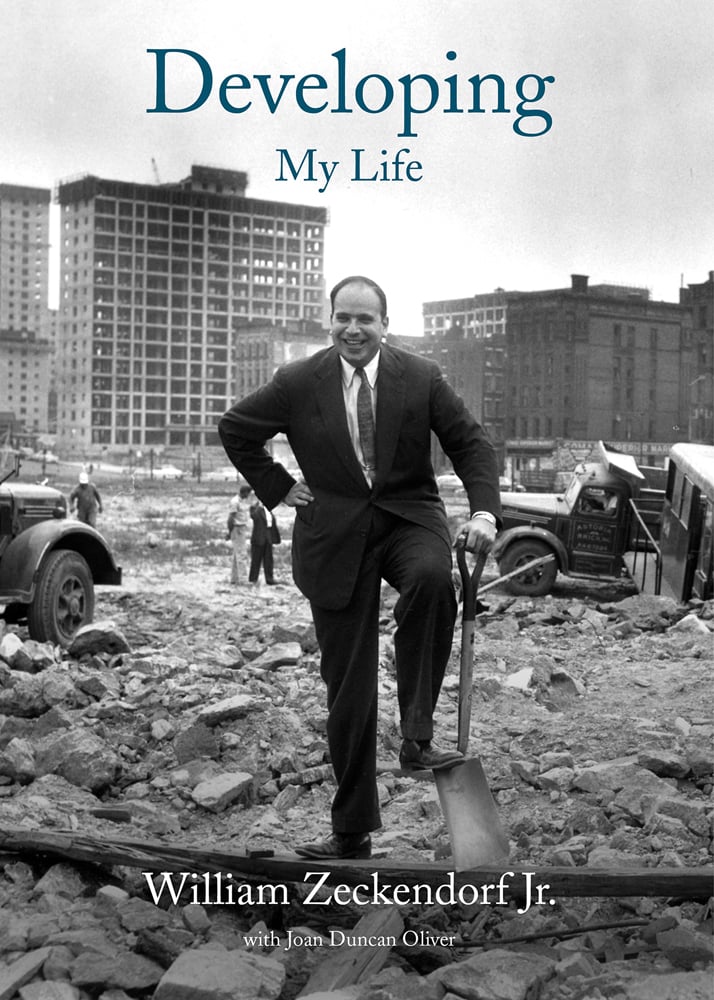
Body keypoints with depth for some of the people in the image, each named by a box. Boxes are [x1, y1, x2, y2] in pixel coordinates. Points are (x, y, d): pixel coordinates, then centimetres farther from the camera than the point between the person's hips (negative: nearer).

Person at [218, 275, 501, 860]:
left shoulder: (421, 378, -3)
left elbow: (471, 443, 1)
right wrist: (276, 487, 2)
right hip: (334, 538, 1)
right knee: (348, 688, 4)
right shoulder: (298, 384, -2)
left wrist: (484, 510, -15)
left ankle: (417, 734, -25)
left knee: (432, 577, -38)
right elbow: (234, 429, 11)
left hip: (408, 517, 0)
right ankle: (352, 831, 16)